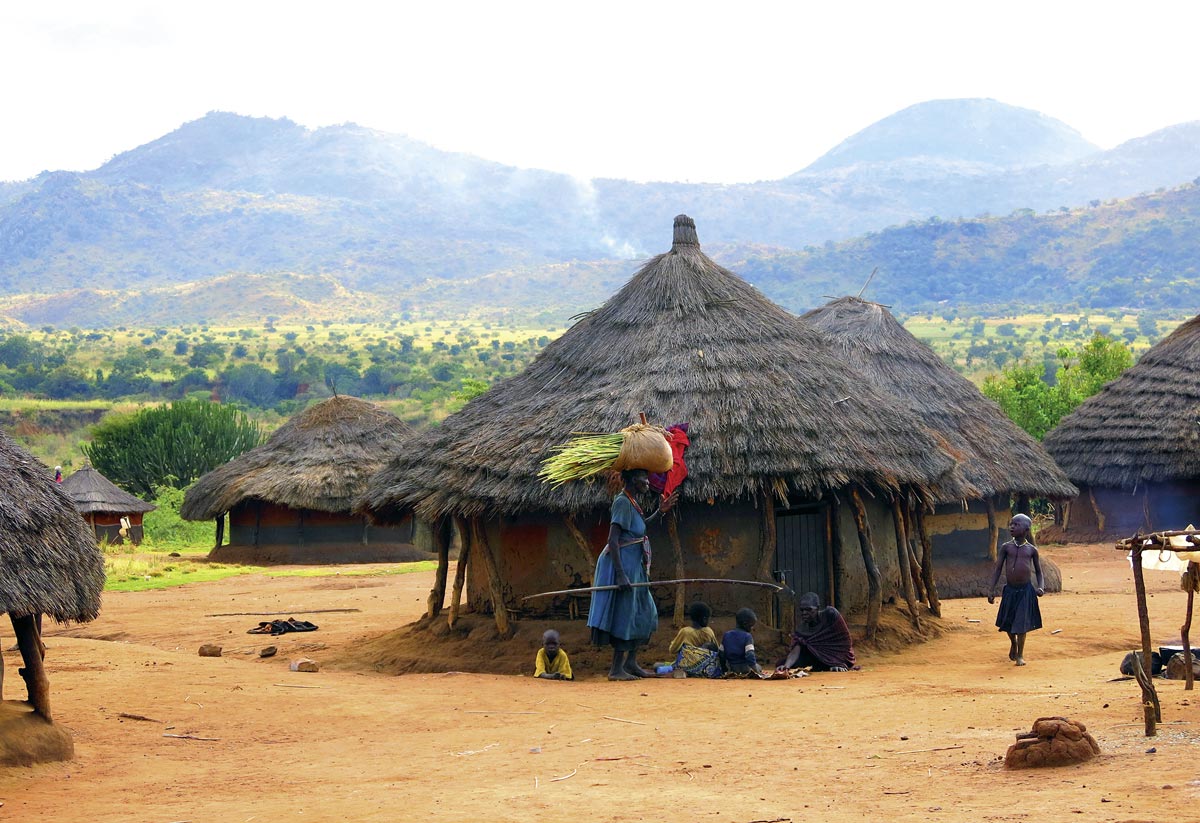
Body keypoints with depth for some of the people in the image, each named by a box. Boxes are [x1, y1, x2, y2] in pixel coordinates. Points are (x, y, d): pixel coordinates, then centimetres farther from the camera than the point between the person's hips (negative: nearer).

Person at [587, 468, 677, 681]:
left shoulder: (632, 502, 13)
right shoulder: (622, 502, -16)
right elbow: (613, 540, -21)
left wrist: (660, 512, 23)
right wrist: (620, 574, -26)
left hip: (633, 566, 10)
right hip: (623, 565, -10)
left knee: (646, 613, 13)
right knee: (625, 614, -6)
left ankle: (630, 662, 19)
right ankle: (616, 669, 0)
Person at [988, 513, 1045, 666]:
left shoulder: (1032, 550, 1)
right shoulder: (1006, 547, 1)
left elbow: (1038, 572, 9)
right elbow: (998, 569, 4)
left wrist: (1041, 587, -8)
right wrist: (991, 589, -1)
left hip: (1026, 590, -2)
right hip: (1009, 590, 2)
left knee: (1022, 623, -1)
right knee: (1008, 622, 10)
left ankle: (1020, 655, 13)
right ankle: (1013, 643, 41)